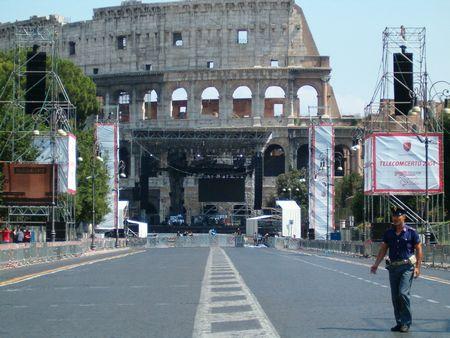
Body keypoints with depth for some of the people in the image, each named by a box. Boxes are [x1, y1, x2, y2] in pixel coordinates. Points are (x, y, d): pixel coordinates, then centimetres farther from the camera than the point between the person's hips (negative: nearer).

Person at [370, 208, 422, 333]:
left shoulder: (411, 232, -3)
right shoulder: (389, 233, 9)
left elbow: (418, 249, 0)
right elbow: (383, 249, 13)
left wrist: (418, 267, -7)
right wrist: (376, 264, 3)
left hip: (407, 267, -5)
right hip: (393, 267, 5)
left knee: (403, 293, -16)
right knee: (395, 297, 5)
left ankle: (406, 322, -7)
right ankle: (399, 323, 14)